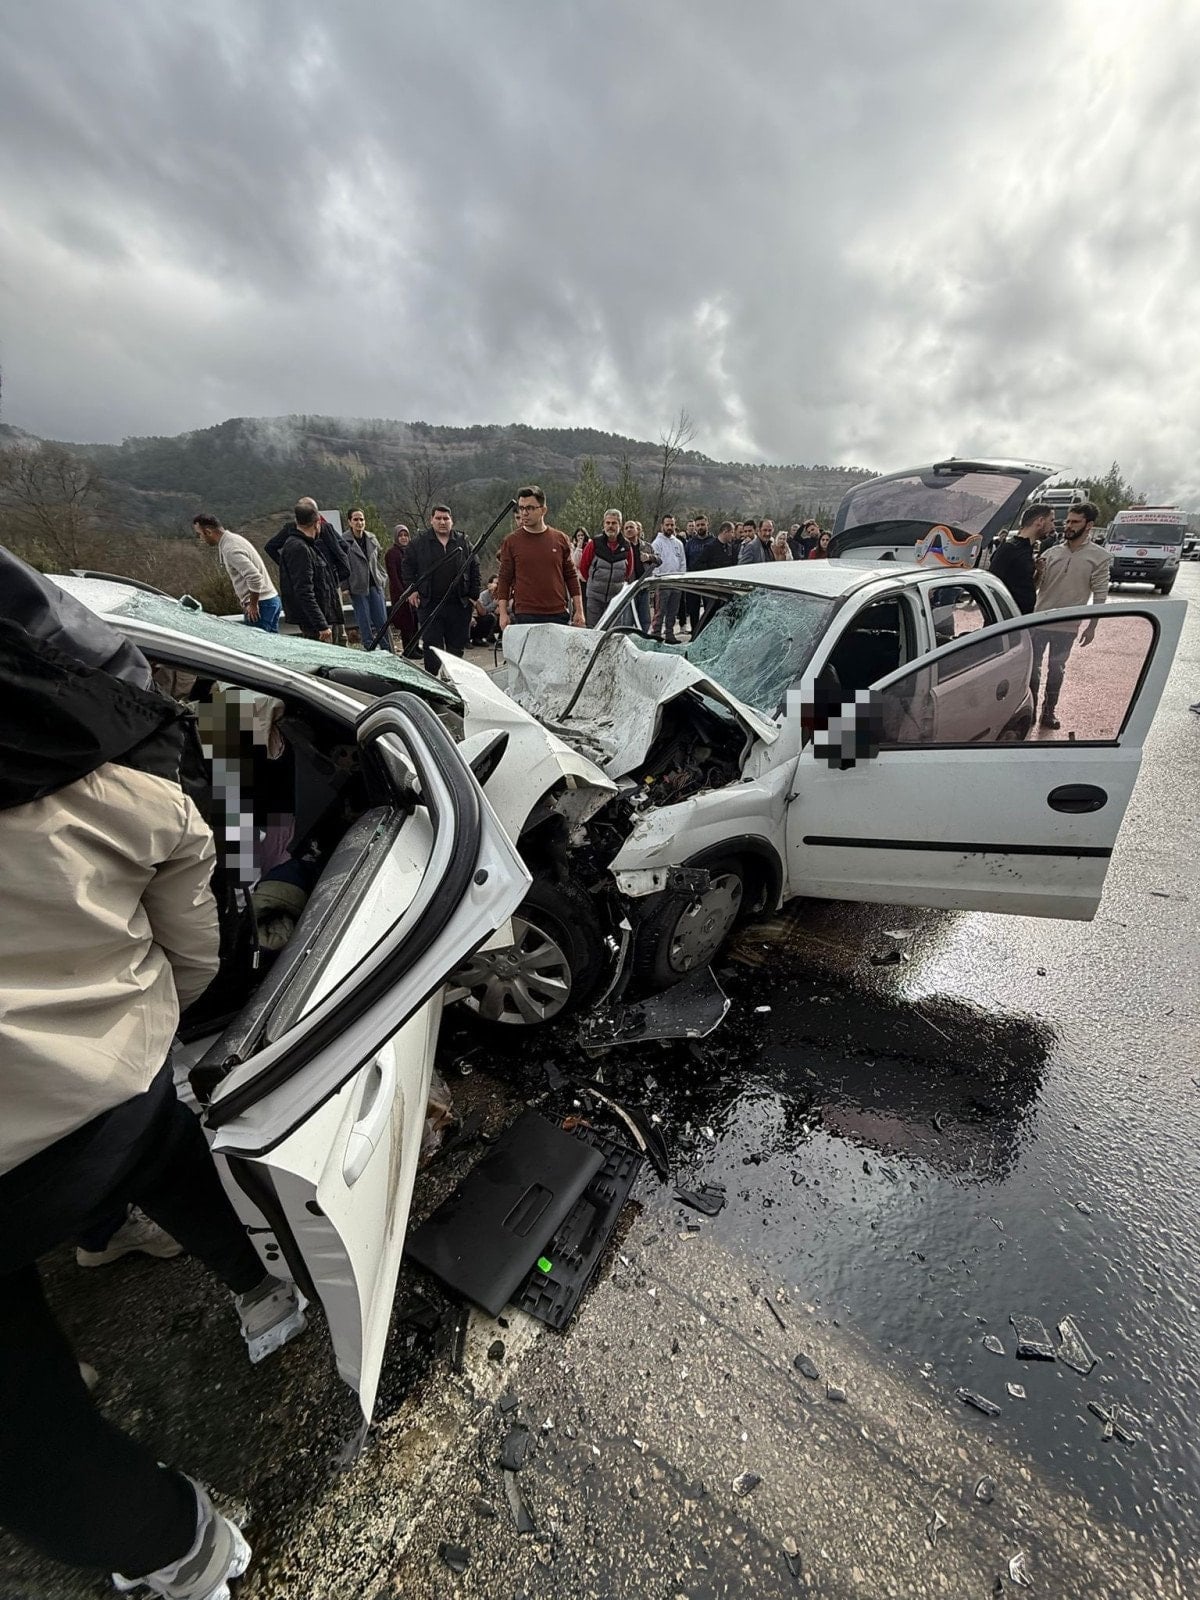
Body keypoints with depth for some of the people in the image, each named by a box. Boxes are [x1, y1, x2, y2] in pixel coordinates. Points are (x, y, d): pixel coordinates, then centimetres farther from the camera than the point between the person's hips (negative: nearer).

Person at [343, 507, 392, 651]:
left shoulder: (372, 538, 9)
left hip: (375, 585, 4)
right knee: (365, 624, -2)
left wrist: (383, 578, 17)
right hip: (357, 588, -4)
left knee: (383, 621, 2)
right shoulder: (344, 541, -9)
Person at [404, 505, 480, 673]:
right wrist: (412, 590, -2)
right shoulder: (419, 543, 6)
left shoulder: (463, 543, 9)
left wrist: (473, 596, 4)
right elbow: (408, 567, 10)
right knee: (432, 646, -1)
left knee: (457, 645, 8)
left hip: (459, 604, 1)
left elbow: (475, 569, 10)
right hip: (429, 604, -1)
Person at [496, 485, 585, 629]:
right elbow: (504, 579, 5)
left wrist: (579, 611, 6)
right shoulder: (511, 542, 5)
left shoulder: (560, 539, 8)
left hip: (559, 615, 2)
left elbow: (571, 576, 11)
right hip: (524, 616, -2)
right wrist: (503, 613, -3)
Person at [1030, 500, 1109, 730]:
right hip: (1039, 621, 1)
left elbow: (1099, 594, -4)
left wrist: (1092, 626, -7)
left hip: (1066, 627, -1)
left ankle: (1048, 712, 22)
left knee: (1056, 671, 11)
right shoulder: (1052, 552, 2)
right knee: (1032, 668, 7)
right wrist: (1038, 572, -16)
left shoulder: (1099, 557, -4)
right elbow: (1035, 586, 5)